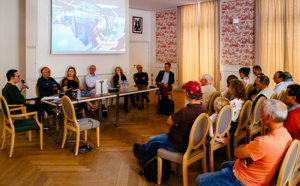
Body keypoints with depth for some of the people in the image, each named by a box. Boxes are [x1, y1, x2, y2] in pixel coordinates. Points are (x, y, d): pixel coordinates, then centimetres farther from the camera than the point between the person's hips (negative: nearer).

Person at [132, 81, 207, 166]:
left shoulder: (184, 112, -36)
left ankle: (140, 149, 52)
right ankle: (143, 159, 44)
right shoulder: (203, 109, -10)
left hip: (177, 145, -7)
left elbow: (169, 121, -19)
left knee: (152, 140, 20)